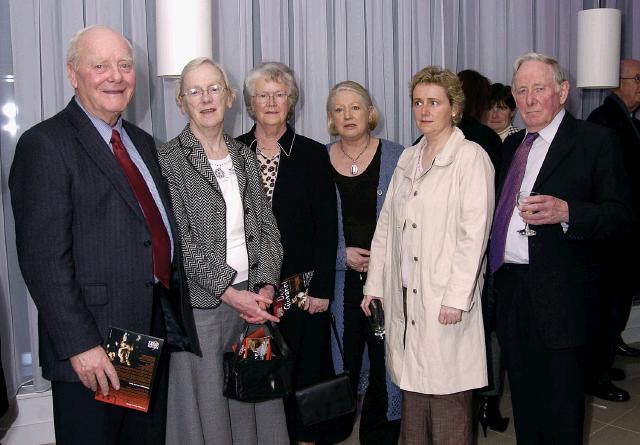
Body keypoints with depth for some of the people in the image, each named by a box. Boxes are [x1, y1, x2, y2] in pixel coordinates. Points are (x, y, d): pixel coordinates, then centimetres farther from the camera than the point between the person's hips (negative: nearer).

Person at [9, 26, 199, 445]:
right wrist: (80, 346, -21)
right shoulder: (45, 145, -12)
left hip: (158, 328, 8)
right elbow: (44, 259, -17)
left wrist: (175, 315, 12)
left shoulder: (142, 142, 13)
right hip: (92, 350, -7)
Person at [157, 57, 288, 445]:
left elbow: (267, 228, 8)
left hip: (252, 299, 4)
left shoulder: (245, 156, 10)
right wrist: (228, 292, -14)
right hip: (200, 304, -4)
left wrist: (266, 286, -5)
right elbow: (179, 240, -11)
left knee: (253, 400, 11)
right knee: (207, 403, 5)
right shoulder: (168, 159, -5)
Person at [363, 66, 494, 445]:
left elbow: (475, 232, -12)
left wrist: (456, 297, -16)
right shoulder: (408, 158, 14)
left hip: (445, 299, -6)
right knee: (412, 386, 13)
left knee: (446, 395, 2)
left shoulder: (471, 157, -6)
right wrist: (375, 284, 9)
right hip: (404, 293, 6)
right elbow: (387, 225, 13)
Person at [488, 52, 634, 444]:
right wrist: (495, 273, 7)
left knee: (561, 412, 6)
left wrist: (566, 212, -29)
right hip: (509, 291, 6)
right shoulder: (512, 145, 14)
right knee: (524, 404, 20)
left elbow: (620, 215, -13)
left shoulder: (597, 141, -6)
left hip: (559, 298, -6)